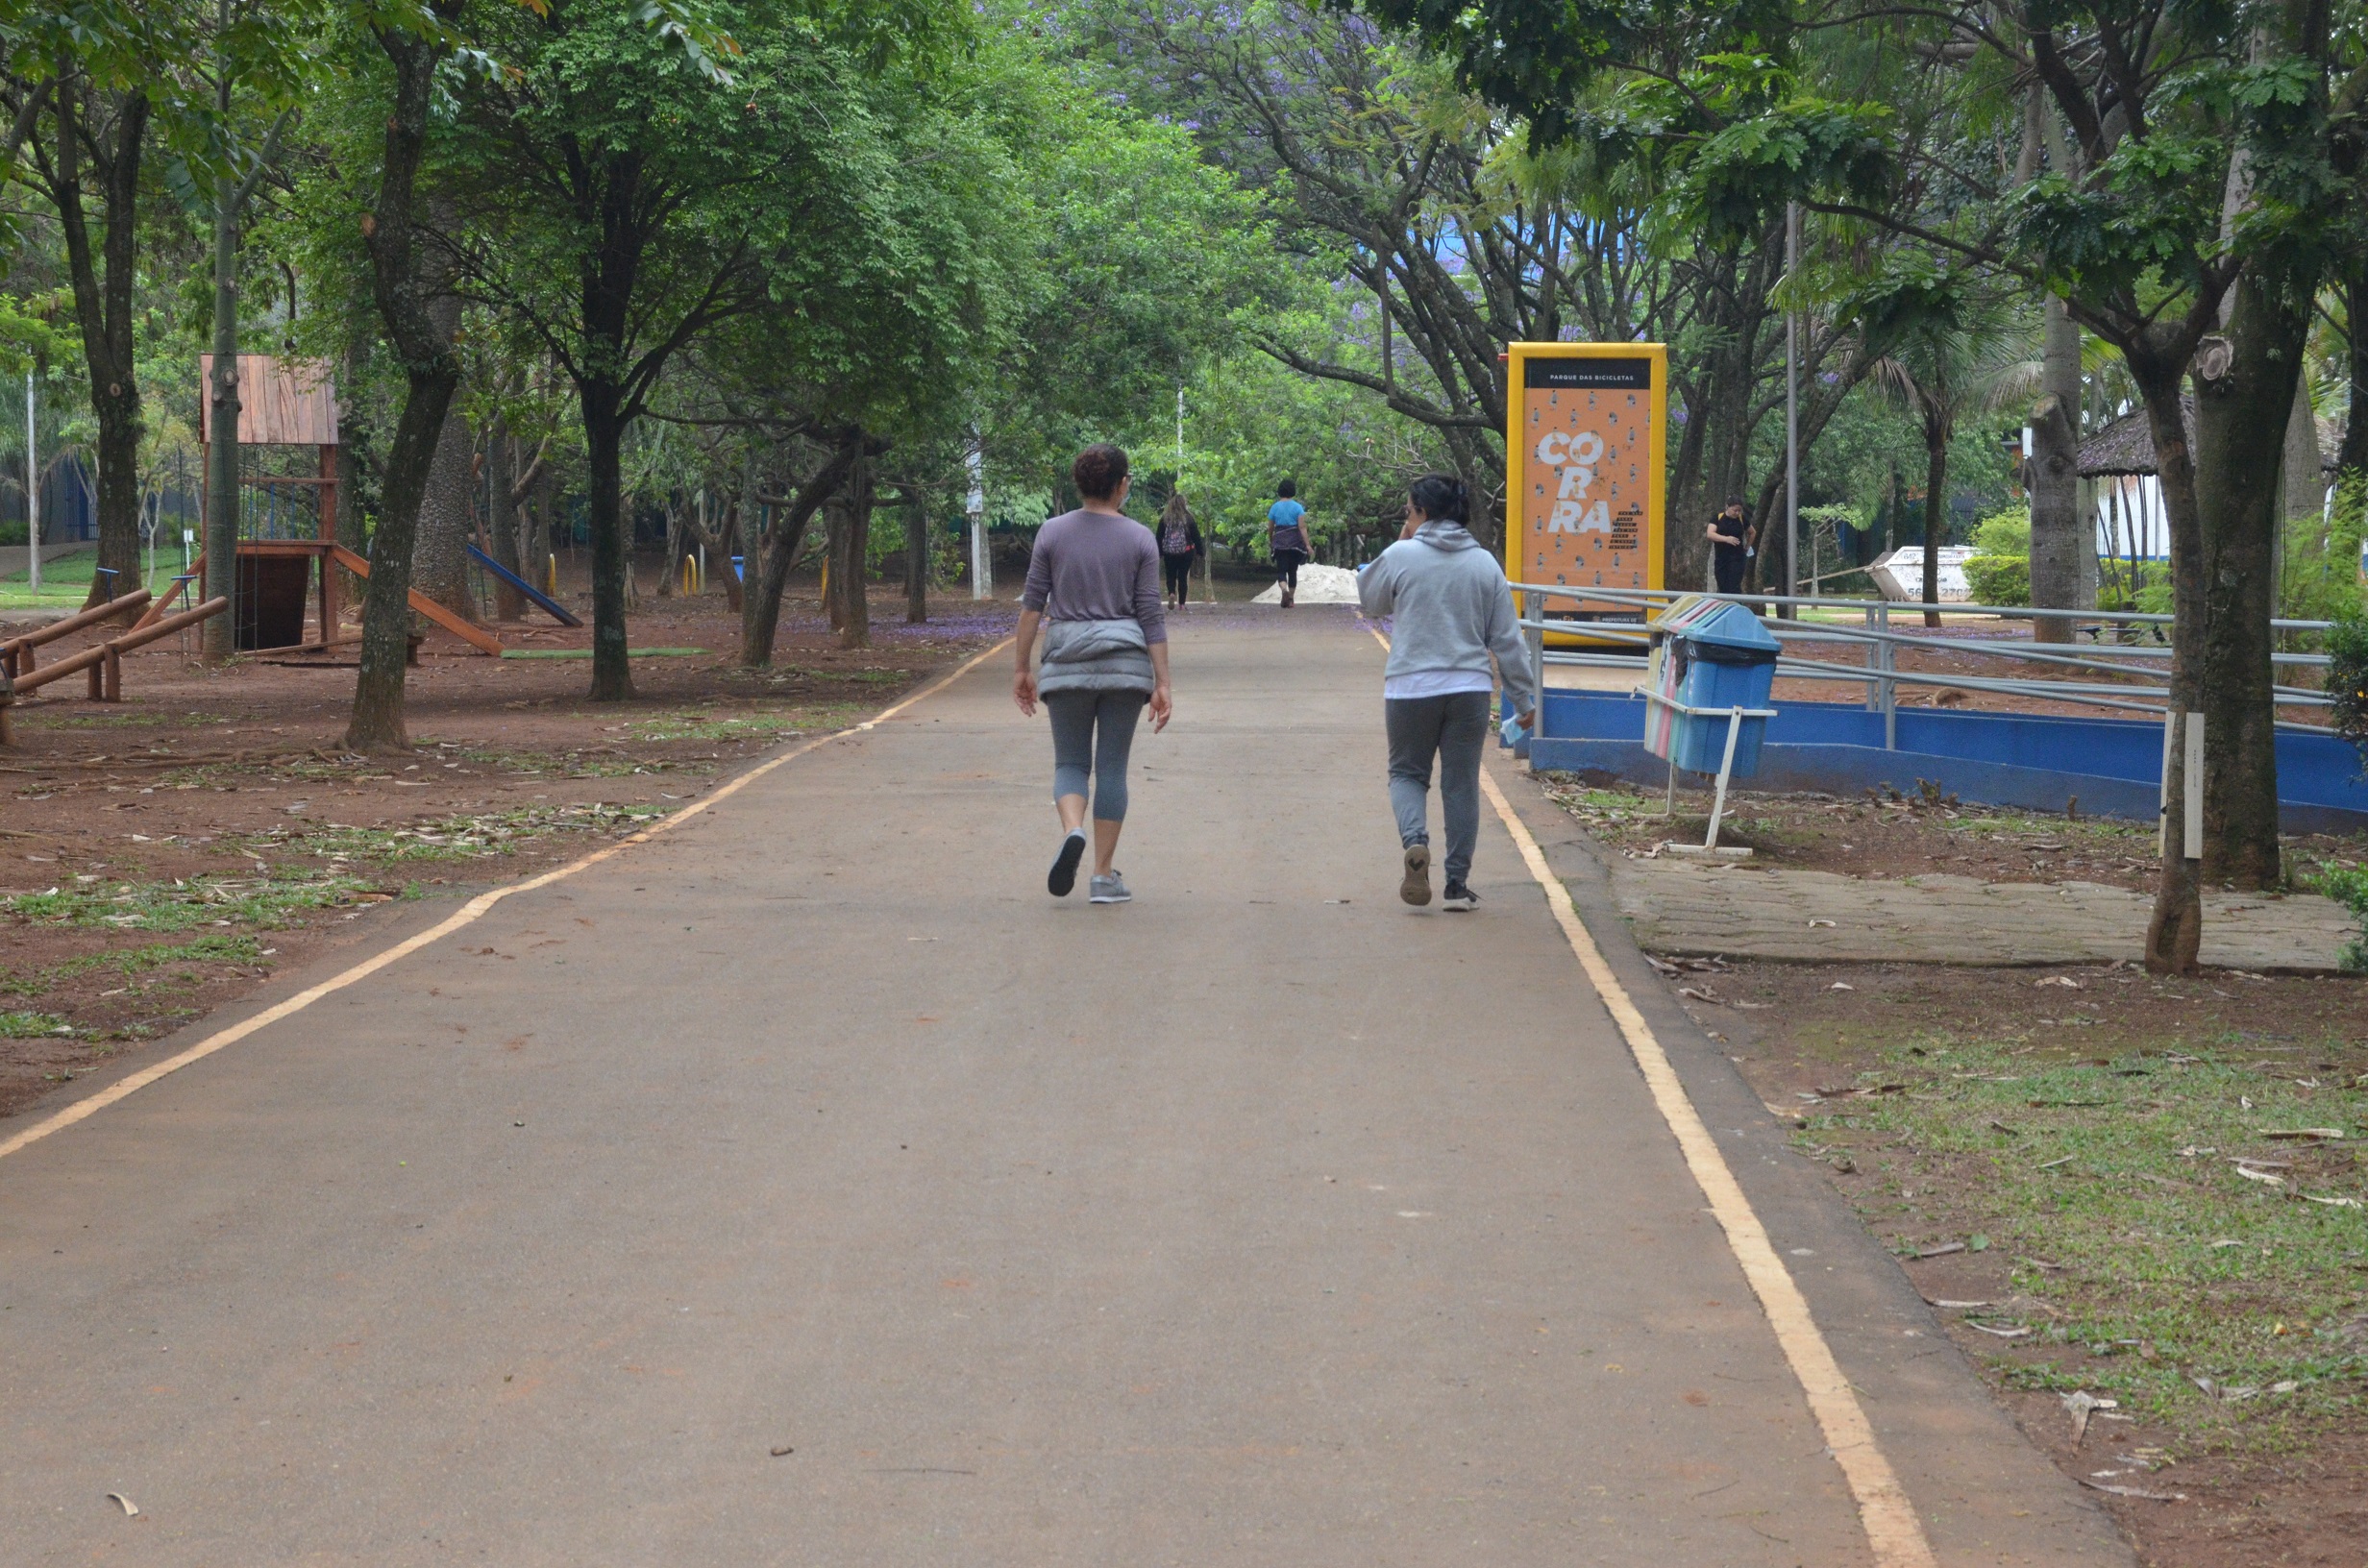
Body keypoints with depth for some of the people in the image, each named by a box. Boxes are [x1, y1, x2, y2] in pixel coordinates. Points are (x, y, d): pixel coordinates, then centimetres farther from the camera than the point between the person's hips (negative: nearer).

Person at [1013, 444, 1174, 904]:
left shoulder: (1053, 533, 1)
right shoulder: (1139, 539, -1)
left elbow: (1032, 605, 1)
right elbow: (1152, 615, -2)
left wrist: (1022, 669, 8)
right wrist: (1162, 684, 0)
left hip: (1067, 660, 0)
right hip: (1124, 660, 0)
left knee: (1071, 762, 11)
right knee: (1112, 766, 6)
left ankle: (1072, 830, -20)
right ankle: (1104, 876, 6)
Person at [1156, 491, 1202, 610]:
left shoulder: (1165, 518, -3)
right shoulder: (1188, 518, -5)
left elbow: (1159, 537, 2)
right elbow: (1196, 536, -1)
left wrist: (1159, 553, 9)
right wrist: (1199, 551, 7)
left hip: (1169, 552, 0)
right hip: (1186, 551, 0)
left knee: (1171, 576, 10)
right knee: (1183, 577, 6)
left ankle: (1172, 593, -18)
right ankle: (1181, 603, 6)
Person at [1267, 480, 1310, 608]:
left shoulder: (1275, 507, 2)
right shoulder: (1297, 507, -4)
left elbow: (1270, 528, 8)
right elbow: (1302, 527, -12)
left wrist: (1270, 543, 23)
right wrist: (1307, 544, -14)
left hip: (1280, 543, 0)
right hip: (1295, 543, 0)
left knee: (1281, 570, -1)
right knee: (1292, 571, 13)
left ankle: (1284, 589, -31)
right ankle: (1291, 599, 17)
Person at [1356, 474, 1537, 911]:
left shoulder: (1400, 556, -6)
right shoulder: (1484, 563, 4)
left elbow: (1368, 598, 14)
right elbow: (1507, 637, 5)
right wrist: (1523, 696, 11)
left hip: (1411, 690, -2)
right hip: (1469, 689, 2)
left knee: (1407, 773, 13)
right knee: (1461, 783, 9)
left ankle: (1414, 839, -16)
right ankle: (1458, 884, 10)